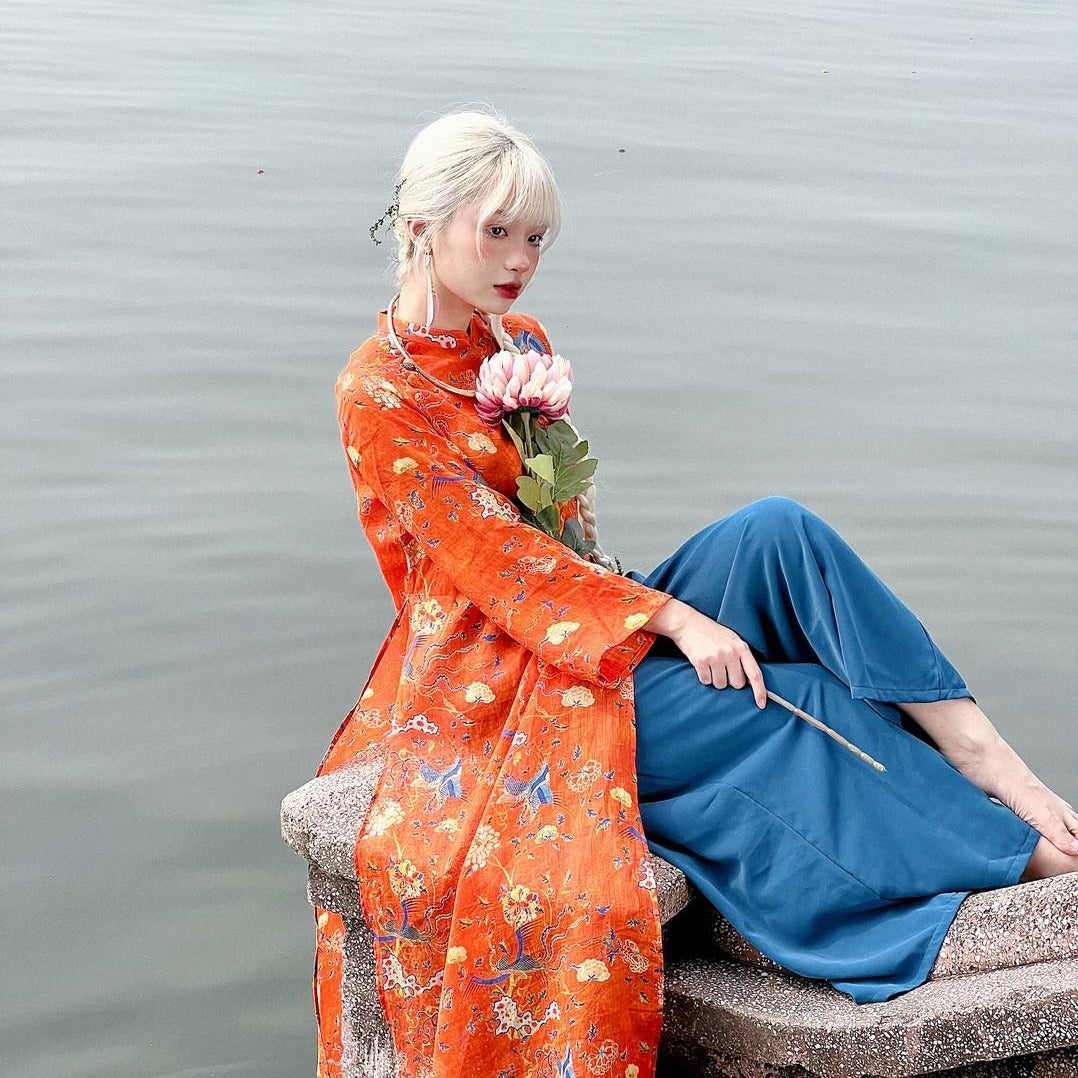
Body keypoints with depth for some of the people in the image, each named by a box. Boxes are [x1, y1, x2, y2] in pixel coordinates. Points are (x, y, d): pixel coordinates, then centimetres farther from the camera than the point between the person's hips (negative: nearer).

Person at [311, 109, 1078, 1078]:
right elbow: (499, 557, -18)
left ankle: (981, 751, -28)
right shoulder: (379, 396, -12)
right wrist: (674, 617, -23)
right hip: (496, 679, -6)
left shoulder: (523, 346, 11)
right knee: (804, 702, -22)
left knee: (776, 531, -21)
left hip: (595, 626, 7)